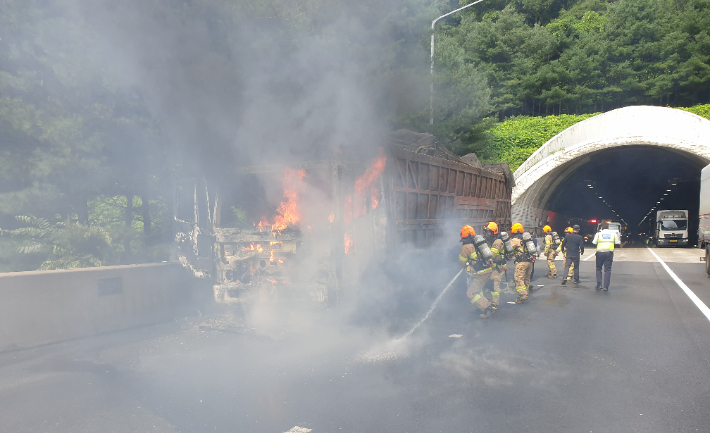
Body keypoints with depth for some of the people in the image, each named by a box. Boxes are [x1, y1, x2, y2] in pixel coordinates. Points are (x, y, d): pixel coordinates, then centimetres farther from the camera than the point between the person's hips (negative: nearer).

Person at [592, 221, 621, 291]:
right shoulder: (613, 233, 6)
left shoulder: (598, 234, 1)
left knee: (598, 268, 12)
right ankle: (606, 286, 1)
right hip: (609, 252, 1)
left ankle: (599, 284, 2)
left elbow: (594, 242, -2)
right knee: (607, 269, 5)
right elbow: (617, 242, 6)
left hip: (600, 252, -1)